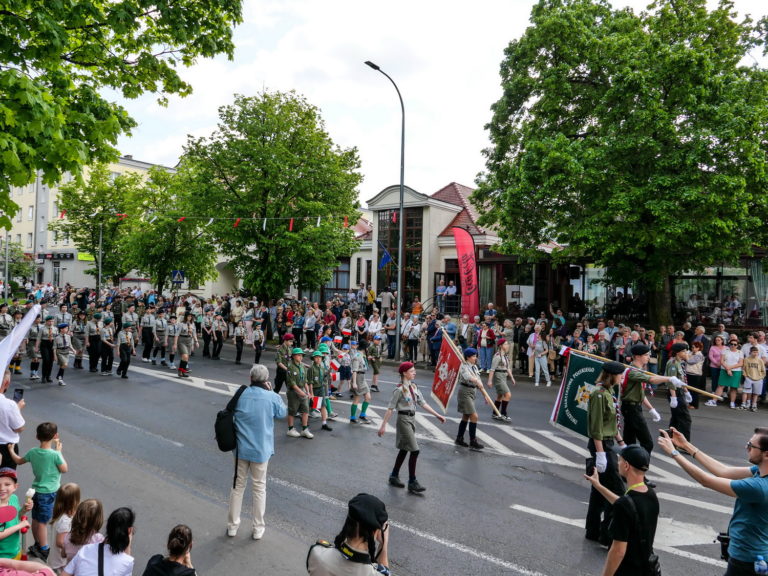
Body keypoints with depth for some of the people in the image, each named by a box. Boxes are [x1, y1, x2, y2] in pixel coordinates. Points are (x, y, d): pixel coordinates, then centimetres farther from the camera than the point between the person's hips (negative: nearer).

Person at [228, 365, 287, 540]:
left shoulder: (240, 394, -8)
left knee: (238, 486, 17)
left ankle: (232, 526, 29)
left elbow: (231, 414, 10)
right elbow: (283, 413, 5)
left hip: (241, 448, 2)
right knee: (259, 488, 13)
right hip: (261, 450, -2)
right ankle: (258, 528, 23)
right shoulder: (272, 397, -14)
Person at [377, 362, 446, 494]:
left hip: (412, 419, 8)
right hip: (404, 419, -8)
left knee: (404, 449, 16)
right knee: (415, 450, -8)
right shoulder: (400, 390, -16)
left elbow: (423, 403, 10)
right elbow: (391, 408, -15)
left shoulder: (413, 387, 7)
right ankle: (412, 483, 2)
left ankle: (394, 476, 30)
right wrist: (383, 425, -15)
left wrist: (437, 415, 7)